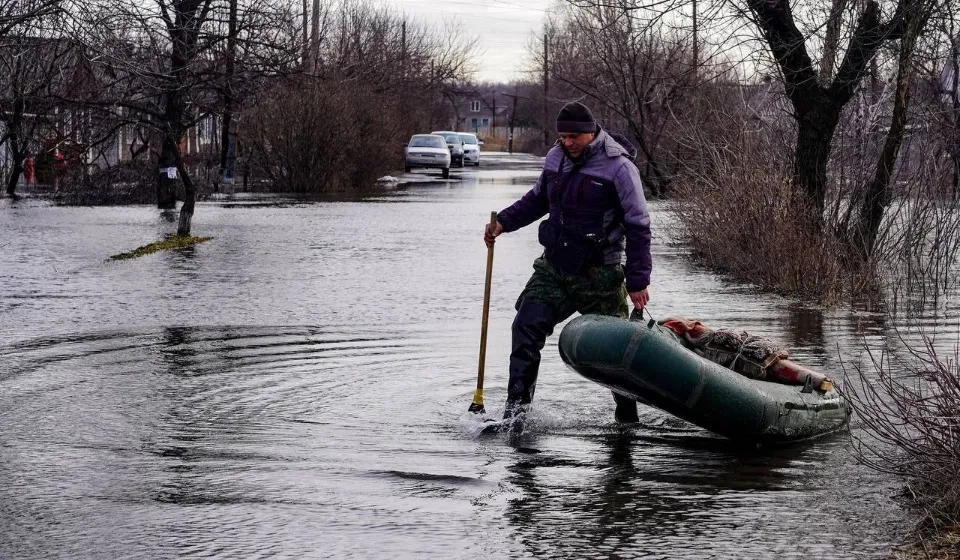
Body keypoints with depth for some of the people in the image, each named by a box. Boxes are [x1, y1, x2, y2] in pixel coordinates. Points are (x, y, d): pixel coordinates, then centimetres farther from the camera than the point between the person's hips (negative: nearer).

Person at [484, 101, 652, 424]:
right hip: (554, 267, 5)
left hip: (599, 275, -5)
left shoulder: (618, 167, -14)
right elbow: (538, 199, 24)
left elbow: (638, 227, -11)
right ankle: (517, 405, -5)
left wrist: (638, 280, -13)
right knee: (526, 327, -9)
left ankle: (627, 416, 19)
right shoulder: (555, 158, 5)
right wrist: (504, 222, 9)